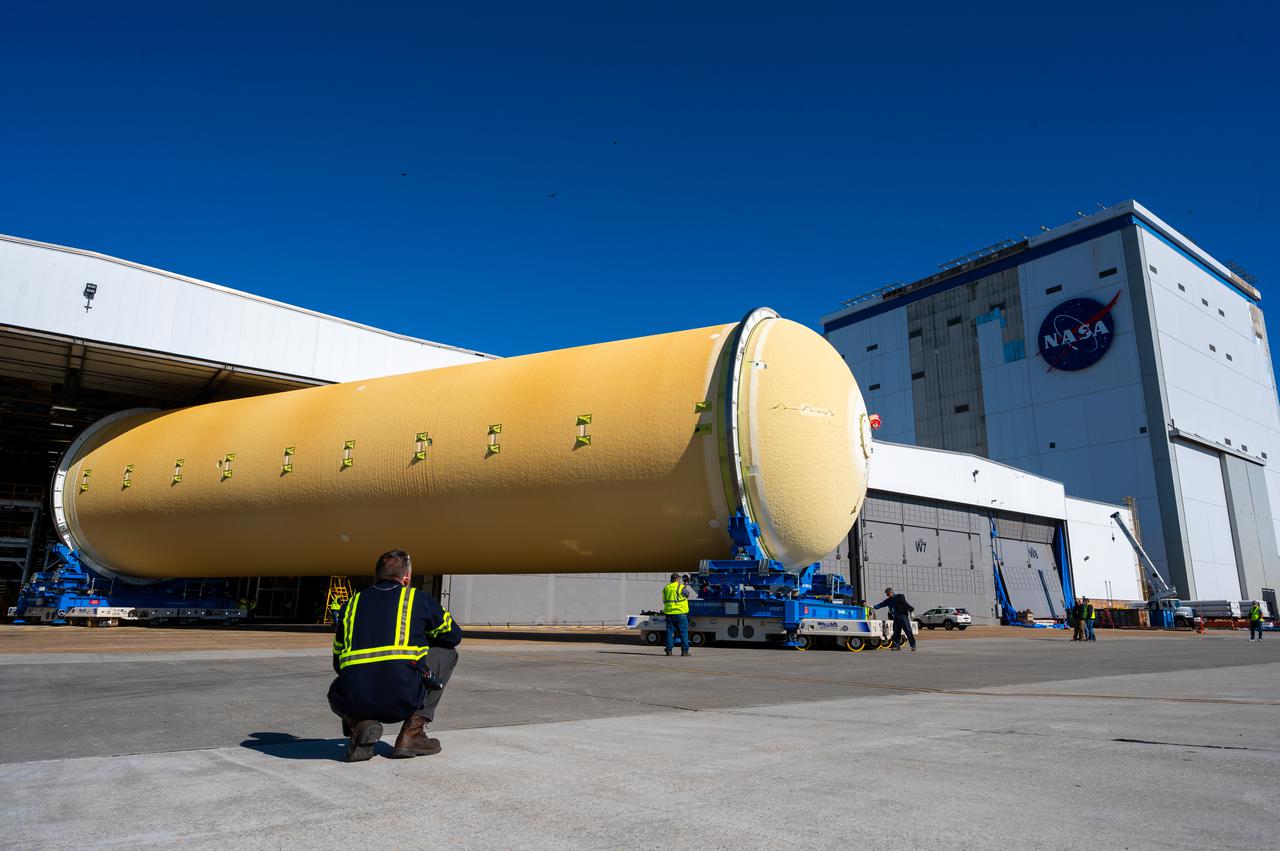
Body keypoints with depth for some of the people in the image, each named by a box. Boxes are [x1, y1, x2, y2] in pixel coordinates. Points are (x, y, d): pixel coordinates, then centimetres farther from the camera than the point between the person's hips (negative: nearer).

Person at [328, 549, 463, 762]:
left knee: (337, 694, 40)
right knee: (447, 654, 22)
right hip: (403, 700, -3)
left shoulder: (352, 603, 18)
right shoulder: (420, 598, 11)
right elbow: (453, 635, 25)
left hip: (355, 702, 4)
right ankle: (412, 733, 14)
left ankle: (358, 724, 6)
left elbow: (338, 664, 24)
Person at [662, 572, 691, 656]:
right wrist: (685, 587, 23)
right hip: (680, 612, -4)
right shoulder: (681, 587, -9)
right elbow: (687, 595, 9)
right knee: (683, 631, 3)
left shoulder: (666, 588, 8)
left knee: (670, 631, 8)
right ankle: (684, 651, 3)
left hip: (669, 612, 5)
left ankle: (669, 650, 6)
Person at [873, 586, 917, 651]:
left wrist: (911, 611, -12)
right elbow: (881, 604, 16)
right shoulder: (888, 600, 14)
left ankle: (913, 646, -3)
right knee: (896, 632, 6)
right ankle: (897, 646, 12)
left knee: (908, 631, -6)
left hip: (903, 616, -7)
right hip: (896, 618, 7)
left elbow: (906, 604, -9)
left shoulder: (899, 597, -7)